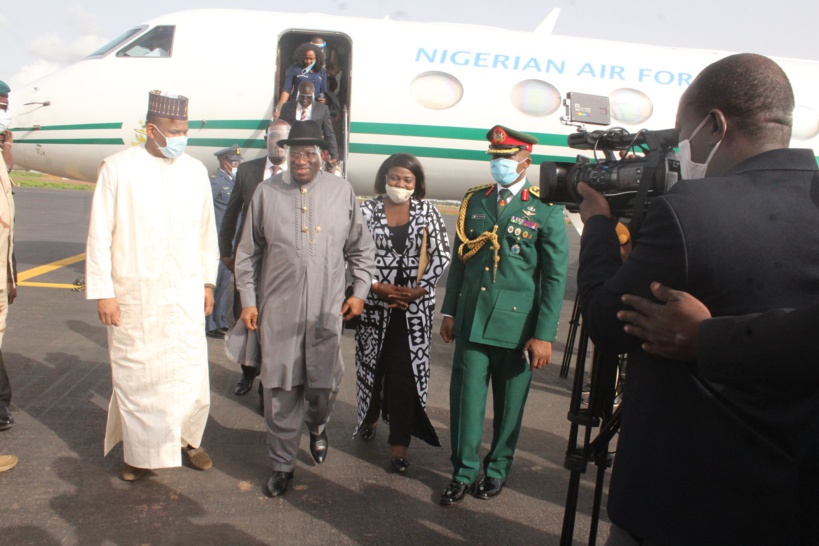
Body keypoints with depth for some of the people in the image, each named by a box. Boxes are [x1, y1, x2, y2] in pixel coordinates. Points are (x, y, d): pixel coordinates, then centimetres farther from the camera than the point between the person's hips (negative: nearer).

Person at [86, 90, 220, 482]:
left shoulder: (195, 171, 6)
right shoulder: (118, 167, -4)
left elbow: (206, 231, 12)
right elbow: (100, 234, -4)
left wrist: (208, 281, 12)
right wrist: (102, 291, -6)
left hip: (185, 292, 2)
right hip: (133, 293, -2)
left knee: (190, 373, 5)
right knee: (135, 375, 7)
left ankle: (186, 438, 27)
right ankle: (139, 451, 25)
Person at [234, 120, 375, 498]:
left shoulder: (342, 191, 3)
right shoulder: (267, 191, 2)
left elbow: (361, 248, 10)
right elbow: (248, 251, 8)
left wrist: (360, 291, 4)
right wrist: (248, 300, 5)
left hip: (327, 311, 0)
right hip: (278, 310, 0)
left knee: (324, 385, 7)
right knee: (280, 389, 5)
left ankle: (317, 425, 43)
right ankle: (282, 464, 23)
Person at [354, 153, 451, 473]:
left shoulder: (427, 212, 3)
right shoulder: (367, 210, 0)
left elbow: (442, 256, 0)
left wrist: (419, 288, -10)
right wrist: (377, 287, -14)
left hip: (414, 305, 0)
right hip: (375, 303, 1)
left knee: (406, 371, 1)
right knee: (371, 364, 13)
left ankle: (400, 442, 11)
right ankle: (369, 416, 40)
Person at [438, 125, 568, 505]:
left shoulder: (546, 211, -4)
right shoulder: (474, 201, 8)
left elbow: (555, 277, -5)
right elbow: (459, 260, 12)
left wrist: (544, 335, -9)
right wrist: (449, 312, 9)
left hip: (517, 326, -2)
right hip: (472, 321, 3)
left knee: (509, 405, 11)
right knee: (465, 398, 5)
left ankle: (497, 469, 31)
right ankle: (464, 472, 22)